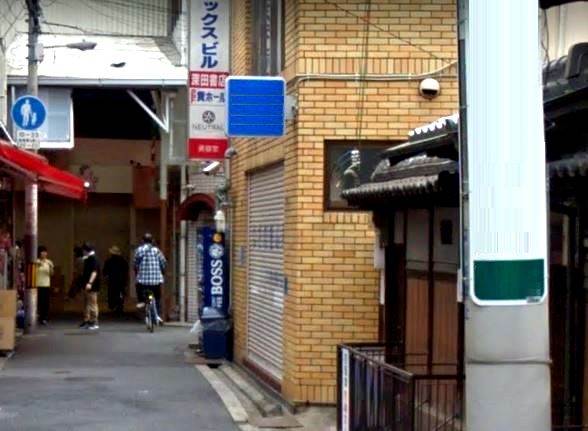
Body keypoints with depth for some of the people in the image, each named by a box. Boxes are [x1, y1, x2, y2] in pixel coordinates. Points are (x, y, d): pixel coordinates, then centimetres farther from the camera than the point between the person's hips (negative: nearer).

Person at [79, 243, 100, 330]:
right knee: (86, 303, 13)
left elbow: (94, 272, -25)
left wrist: (90, 283, -31)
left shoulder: (93, 259, -15)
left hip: (92, 286, -10)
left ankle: (94, 323, -4)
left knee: (92, 304, -7)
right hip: (86, 285, 10)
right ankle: (86, 320, 20)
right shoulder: (87, 259, 16)